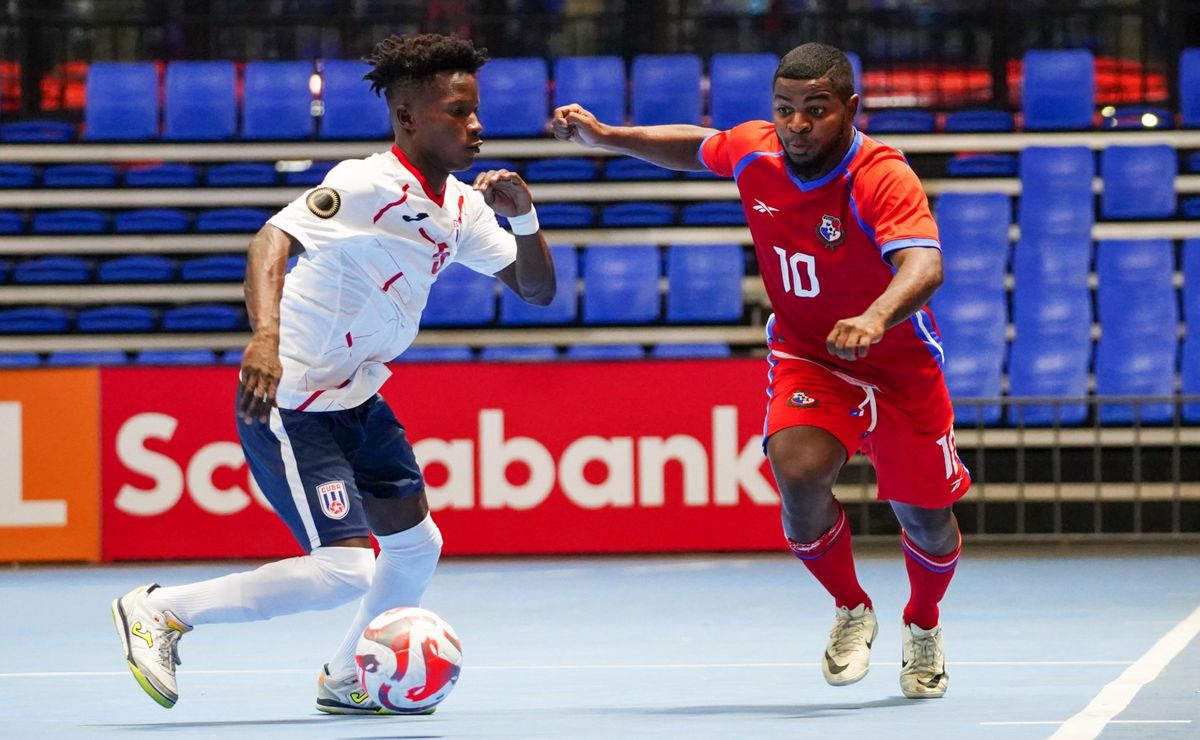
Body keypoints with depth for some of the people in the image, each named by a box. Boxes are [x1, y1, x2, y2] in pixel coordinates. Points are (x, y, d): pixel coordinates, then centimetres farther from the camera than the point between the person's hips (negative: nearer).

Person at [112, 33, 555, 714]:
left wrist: (524, 217, -12)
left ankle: (347, 683, 37)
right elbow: (274, 239, -36)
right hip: (291, 405, -9)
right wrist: (266, 334, -54)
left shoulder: (462, 206, 4)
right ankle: (161, 611, -3)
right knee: (345, 572, -16)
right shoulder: (368, 185, -22)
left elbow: (537, 289, 9)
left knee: (417, 544, 15)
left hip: (357, 399, 9)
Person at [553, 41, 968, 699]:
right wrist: (605, 137, 6)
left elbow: (923, 266, -47)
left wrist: (873, 319, -66)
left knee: (926, 521, 6)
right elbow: (696, 149, 13)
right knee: (798, 472, -26)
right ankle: (851, 610, 4)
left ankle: (923, 626, 43)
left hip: (899, 365, -2)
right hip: (805, 355, 2)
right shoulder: (754, 152, -13)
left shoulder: (883, 179, -30)